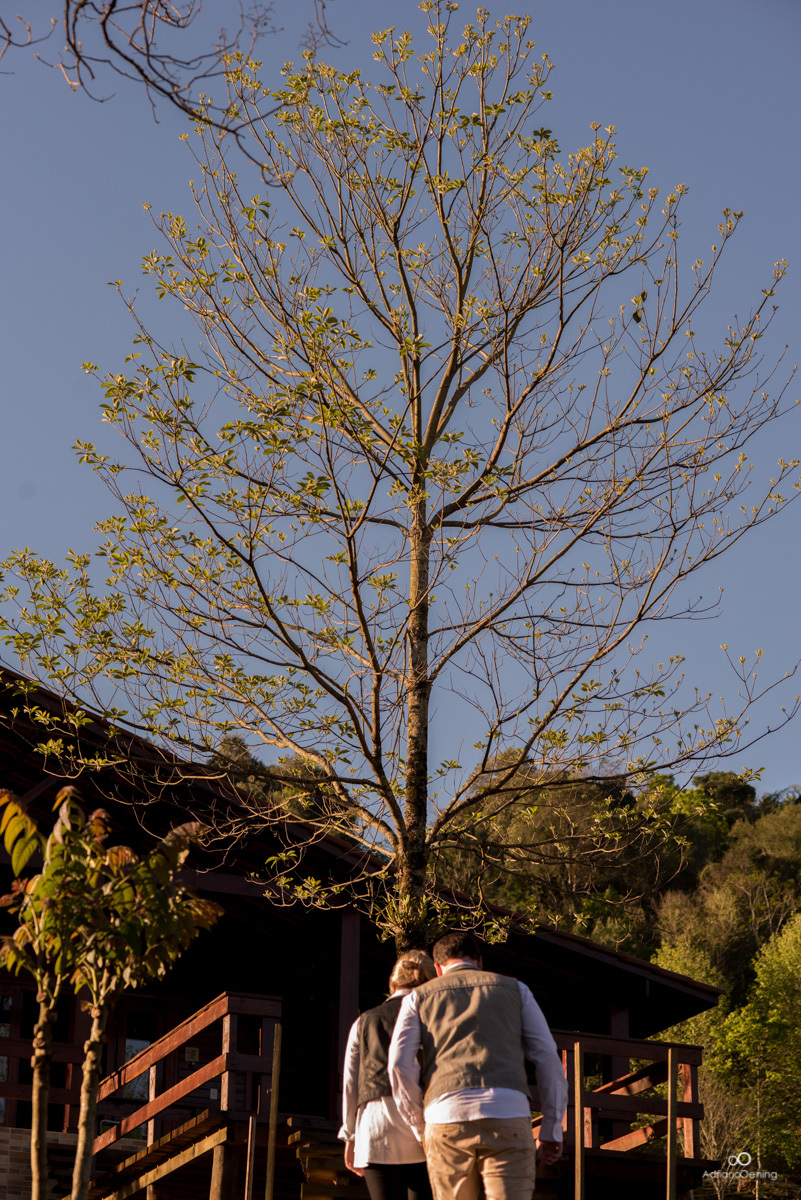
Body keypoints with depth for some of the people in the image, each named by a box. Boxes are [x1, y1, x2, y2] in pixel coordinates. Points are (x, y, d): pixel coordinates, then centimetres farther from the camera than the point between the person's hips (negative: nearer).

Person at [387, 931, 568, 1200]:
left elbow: (400, 1065, 5)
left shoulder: (418, 997, 20)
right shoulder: (514, 989, 22)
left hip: (446, 1119, 1)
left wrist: (421, 1130, 15)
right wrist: (552, 1131, 15)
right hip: (507, 1117, -1)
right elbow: (548, 1058, 13)